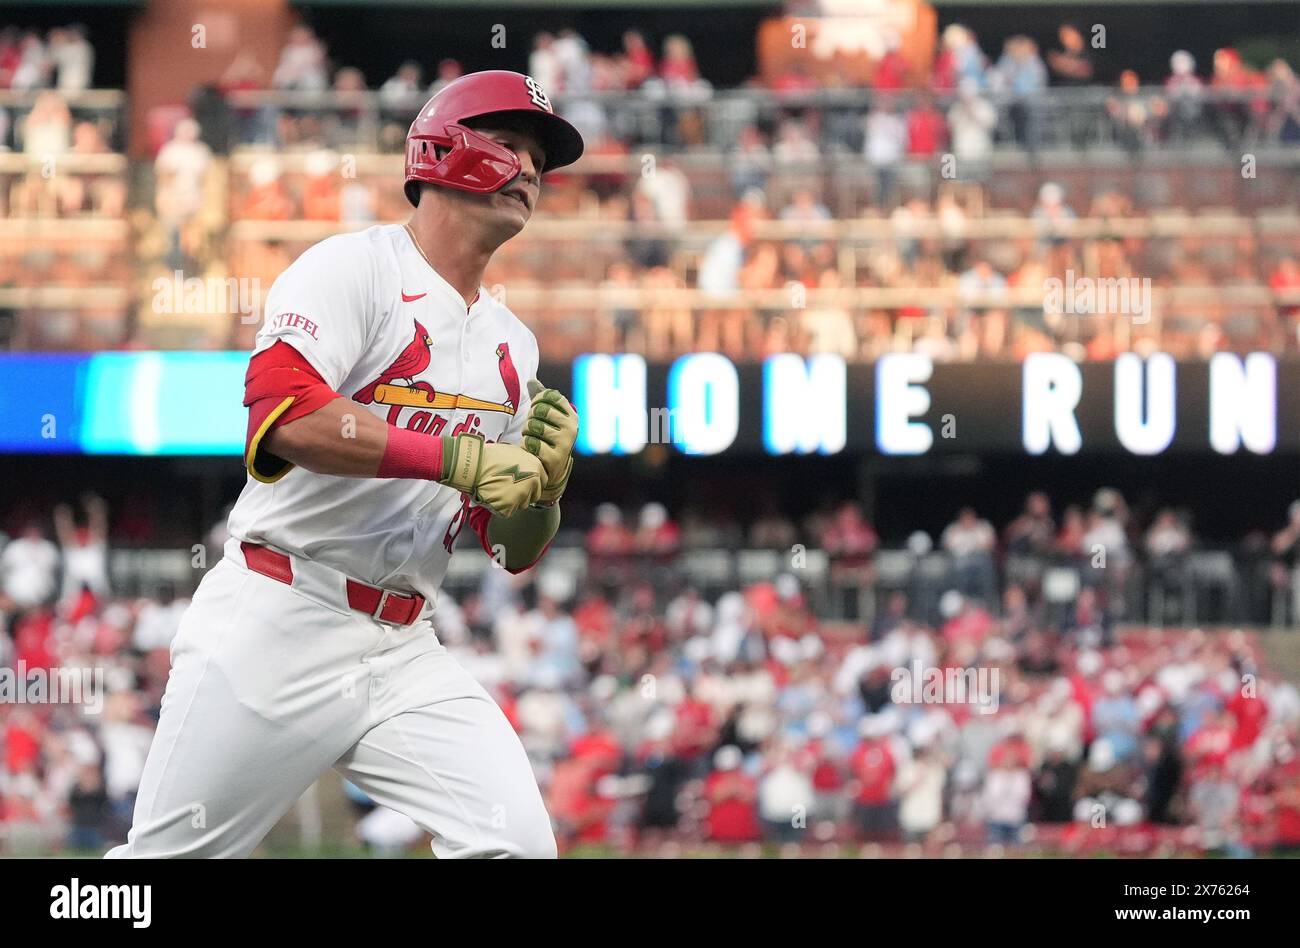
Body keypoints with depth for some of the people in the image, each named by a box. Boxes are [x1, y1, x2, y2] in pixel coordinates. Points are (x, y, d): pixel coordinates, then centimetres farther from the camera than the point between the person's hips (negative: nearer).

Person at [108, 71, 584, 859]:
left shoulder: (514, 344, 16)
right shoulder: (356, 269, -4)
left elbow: (517, 550, 17)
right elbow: (283, 410, -23)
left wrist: (544, 482, -5)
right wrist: (456, 457, -23)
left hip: (405, 653, 6)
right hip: (280, 630, -6)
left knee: (518, 845, -12)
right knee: (172, 853, -3)